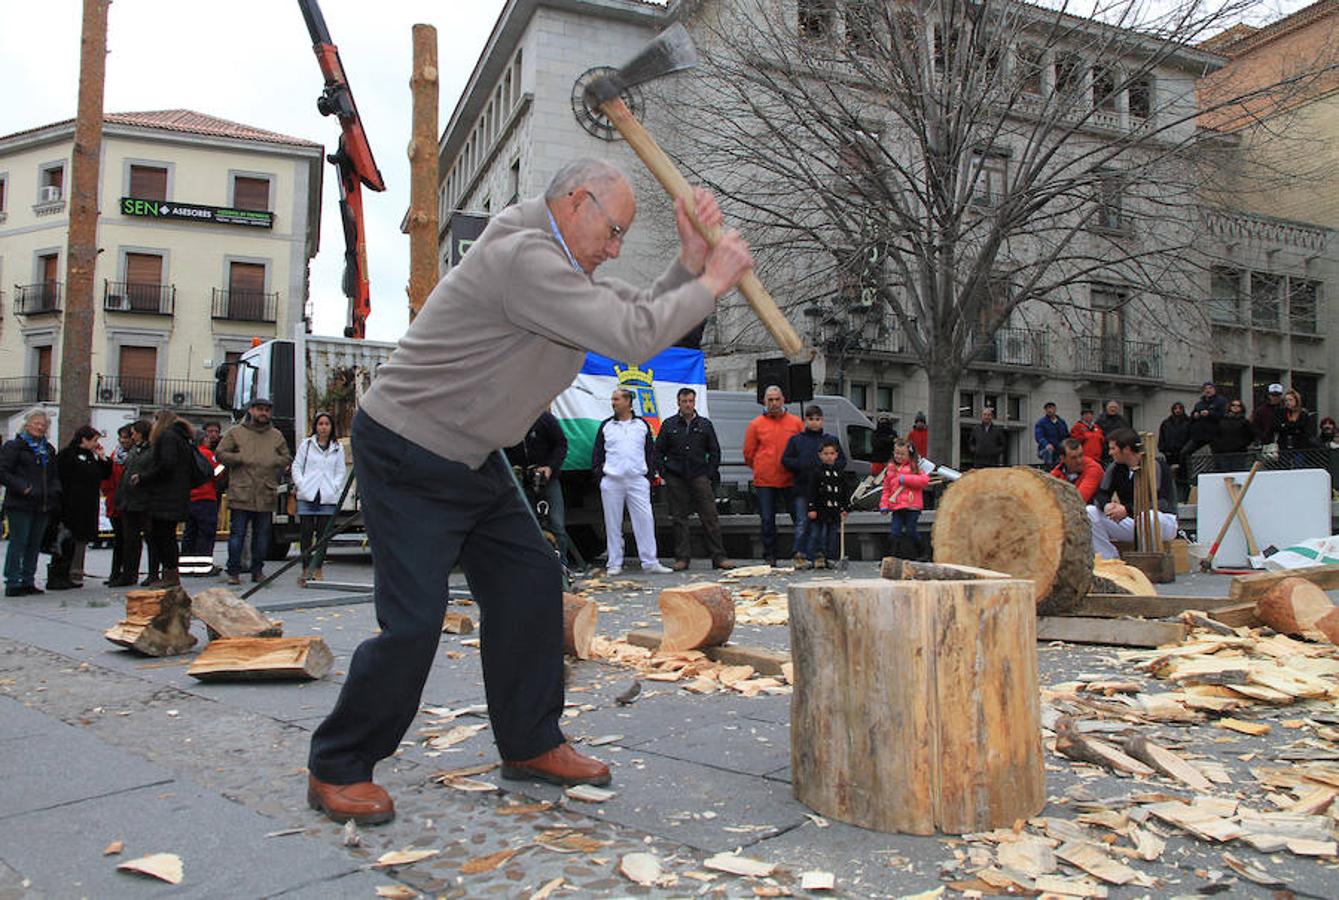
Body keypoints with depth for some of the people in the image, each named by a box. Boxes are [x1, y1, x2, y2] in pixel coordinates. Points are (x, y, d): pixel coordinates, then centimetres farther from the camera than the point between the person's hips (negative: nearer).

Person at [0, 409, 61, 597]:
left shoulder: (48, 449, 18)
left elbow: (54, 475, 25)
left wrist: (55, 490, 6)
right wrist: (21, 487, -18)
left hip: (43, 505, 6)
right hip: (20, 504, -6)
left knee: (34, 545, 9)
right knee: (18, 543, -6)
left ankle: (28, 581, 17)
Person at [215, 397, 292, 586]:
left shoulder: (276, 436, 15)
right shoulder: (235, 432, 7)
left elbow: (287, 458, 17)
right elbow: (220, 454, 3)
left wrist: (274, 462, -2)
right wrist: (242, 459, -9)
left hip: (266, 494, 3)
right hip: (240, 494, -3)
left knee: (262, 535, 8)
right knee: (237, 534, -2)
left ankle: (257, 570, 17)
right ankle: (234, 572, 5)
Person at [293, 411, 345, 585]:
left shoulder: (337, 448, 11)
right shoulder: (306, 445, 9)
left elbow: (341, 472, 10)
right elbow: (296, 467, 8)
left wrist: (334, 488, -5)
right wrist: (302, 485, -5)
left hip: (328, 498, 1)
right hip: (307, 496, -1)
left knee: (323, 533, 2)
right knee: (306, 532, -1)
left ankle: (318, 569, 8)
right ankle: (306, 568, 4)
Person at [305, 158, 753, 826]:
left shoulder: (559, 266, 11)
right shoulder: (523, 257, -24)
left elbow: (643, 314, 11)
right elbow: (631, 337, -29)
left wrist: (690, 263, -5)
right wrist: (711, 283, -16)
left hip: (472, 458, 10)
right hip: (406, 455, -10)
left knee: (530, 582, 6)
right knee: (413, 621, -10)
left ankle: (530, 744, 19)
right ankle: (337, 769, 11)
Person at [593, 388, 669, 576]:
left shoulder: (642, 425, 10)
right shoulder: (606, 426, 10)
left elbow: (650, 452, 13)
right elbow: (598, 453, 11)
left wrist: (650, 475, 5)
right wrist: (598, 476, 1)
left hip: (638, 481, 0)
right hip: (611, 481, 0)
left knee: (645, 520, -5)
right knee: (613, 524, 3)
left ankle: (650, 562, 0)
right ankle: (614, 564, 10)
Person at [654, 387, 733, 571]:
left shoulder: (705, 425, 10)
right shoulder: (668, 425, 9)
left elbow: (714, 451, 14)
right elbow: (658, 450, 12)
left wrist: (712, 472, 3)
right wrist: (663, 471, 0)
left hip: (699, 476, 0)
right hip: (675, 478, 0)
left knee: (710, 516, -4)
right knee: (679, 518, 3)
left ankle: (718, 557, -2)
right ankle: (682, 558, 9)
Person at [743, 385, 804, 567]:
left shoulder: (796, 422, 6)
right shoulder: (756, 425, 4)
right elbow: (749, 453, 9)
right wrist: (761, 469, 11)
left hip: (791, 481, 0)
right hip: (764, 482, 0)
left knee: (801, 518, -7)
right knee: (767, 521, 7)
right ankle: (770, 557, 17)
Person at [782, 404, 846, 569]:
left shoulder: (831, 440, 11)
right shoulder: (796, 439, 9)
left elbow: (842, 461, 10)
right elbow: (785, 460, 5)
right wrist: (802, 465, -10)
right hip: (802, 489, -1)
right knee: (803, 522, -7)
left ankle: (810, 557, 5)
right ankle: (799, 554, -7)